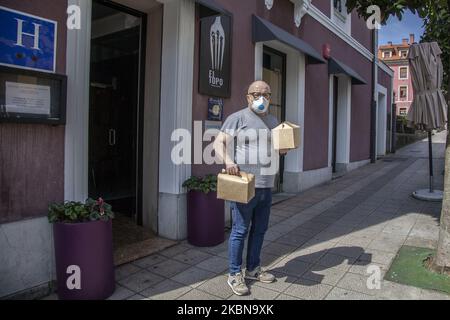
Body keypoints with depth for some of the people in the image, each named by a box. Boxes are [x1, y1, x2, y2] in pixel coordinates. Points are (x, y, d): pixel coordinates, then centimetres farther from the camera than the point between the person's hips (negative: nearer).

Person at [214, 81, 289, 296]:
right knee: (240, 231, -1)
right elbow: (219, 142, -9)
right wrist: (228, 160, -27)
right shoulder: (238, 118, -4)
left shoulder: (273, 121, 18)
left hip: (267, 185, 7)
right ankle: (235, 275, 14)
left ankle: (253, 269, 31)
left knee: (259, 230, 15)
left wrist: (283, 150, 4)